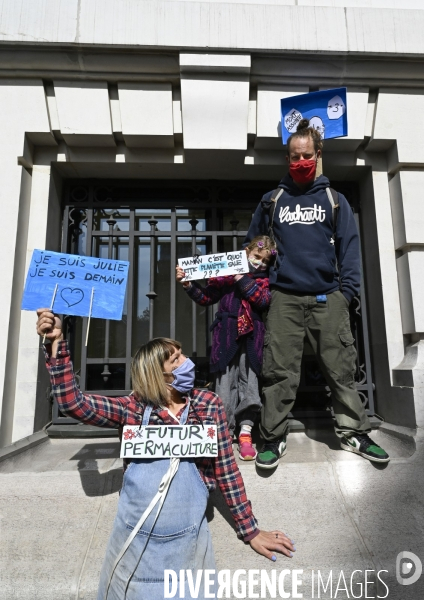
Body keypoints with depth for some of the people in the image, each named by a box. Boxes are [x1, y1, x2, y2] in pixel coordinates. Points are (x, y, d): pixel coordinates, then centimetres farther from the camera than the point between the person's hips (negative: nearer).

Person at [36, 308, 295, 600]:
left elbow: (226, 468, 0)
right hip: (135, 541, 1)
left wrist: (251, 531, 5)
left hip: (187, 542, 0)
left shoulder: (209, 405, -6)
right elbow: (72, 401, -11)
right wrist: (56, 342, -19)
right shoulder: (135, 409, -6)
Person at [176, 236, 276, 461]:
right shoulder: (226, 274, 9)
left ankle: (245, 435, 10)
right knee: (225, 385, 0)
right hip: (226, 337, -1)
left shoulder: (265, 280, 13)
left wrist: (243, 280, -11)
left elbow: (263, 300, -7)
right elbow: (205, 298, 12)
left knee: (249, 384, 0)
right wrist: (188, 284, -1)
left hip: (251, 339, 1)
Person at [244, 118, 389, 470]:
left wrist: (347, 290, -6)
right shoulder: (272, 201, 13)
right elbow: (252, 245, 16)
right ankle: (274, 438, 12)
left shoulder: (334, 200, 12)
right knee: (279, 372, 0)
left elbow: (349, 247, 6)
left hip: (328, 298, 1)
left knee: (341, 369, 4)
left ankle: (354, 433, 21)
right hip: (284, 298, 0)